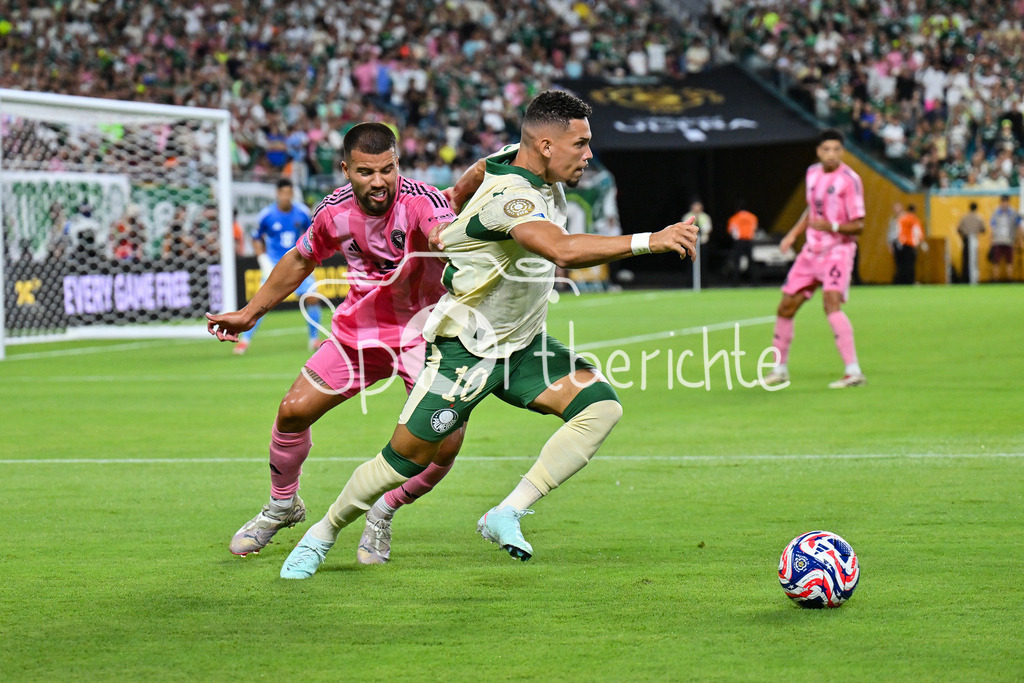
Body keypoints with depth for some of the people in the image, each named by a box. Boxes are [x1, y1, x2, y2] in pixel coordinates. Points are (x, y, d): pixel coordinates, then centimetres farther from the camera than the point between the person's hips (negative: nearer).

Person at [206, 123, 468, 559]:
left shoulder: (420, 201, -25)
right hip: (359, 328, 4)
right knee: (294, 410, -3)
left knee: (445, 444, -17)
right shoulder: (336, 211, -10)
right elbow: (300, 261, 11)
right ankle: (282, 506, 26)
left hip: (424, 330, -4)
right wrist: (250, 313, 15)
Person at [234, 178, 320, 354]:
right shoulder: (266, 215, -10)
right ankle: (245, 339, -3)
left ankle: (314, 339, 9)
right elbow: (256, 239, 3)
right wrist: (264, 263, -6)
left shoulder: (302, 213, -4)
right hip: (274, 265, -2)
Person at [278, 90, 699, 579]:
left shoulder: (530, 166, -2)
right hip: (466, 349, -8)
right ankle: (322, 535, 22)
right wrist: (648, 241, -51)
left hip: (523, 345, 8)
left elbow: (480, 169, 22)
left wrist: (454, 217, 31)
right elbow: (563, 249, -48)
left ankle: (507, 515, -15)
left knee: (601, 405, -15)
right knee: (404, 460, -2)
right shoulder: (510, 196, -30)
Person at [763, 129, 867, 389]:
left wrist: (832, 226, -30)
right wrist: (793, 234, 15)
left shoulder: (850, 180, -13)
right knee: (786, 307, 9)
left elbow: (858, 225, -14)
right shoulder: (813, 173, 8)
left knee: (831, 302, -27)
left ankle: (854, 372, -28)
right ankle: (780, 369, 27)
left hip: (838, 250, -7)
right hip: (812, 251, 7)